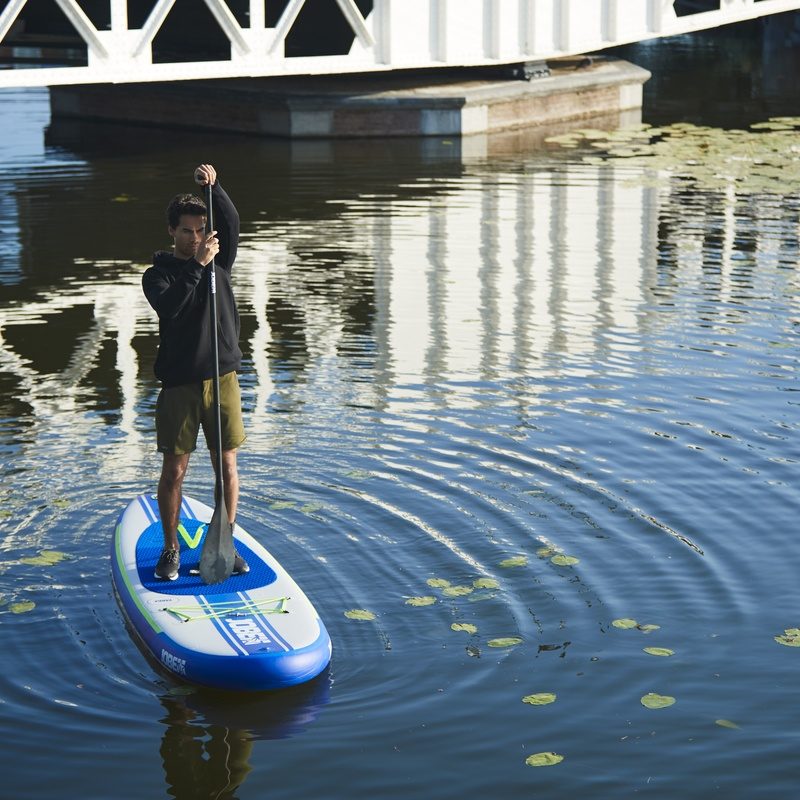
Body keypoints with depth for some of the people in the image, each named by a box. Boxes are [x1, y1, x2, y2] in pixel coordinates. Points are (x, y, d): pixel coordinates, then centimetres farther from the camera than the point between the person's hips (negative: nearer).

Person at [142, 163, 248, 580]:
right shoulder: (158, 273, 0)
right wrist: (196, 265, -25)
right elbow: (169, 306, -21)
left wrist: (215, 188, -25)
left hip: (222, 377, 2)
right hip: (179, 384, -2)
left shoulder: (219, 260, 8)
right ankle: (170, 549, 16)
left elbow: (231, 223, -11)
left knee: (227, 465, 5)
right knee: (174, 470, 2)